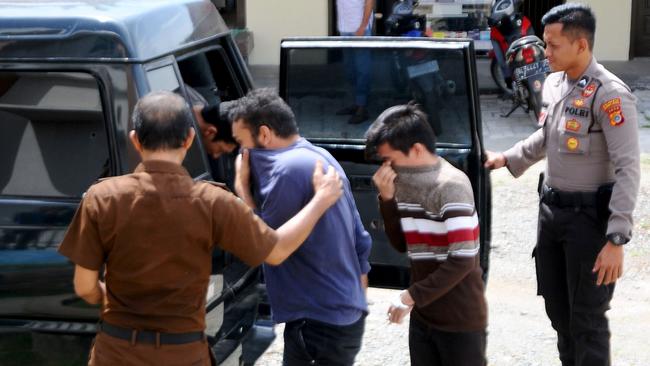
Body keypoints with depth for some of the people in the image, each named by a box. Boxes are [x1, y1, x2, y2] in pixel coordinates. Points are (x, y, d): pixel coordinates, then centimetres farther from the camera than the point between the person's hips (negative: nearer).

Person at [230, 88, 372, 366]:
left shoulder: (288, 169, -20)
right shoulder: (320, 157, 11)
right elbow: (360, 238, 14)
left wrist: (242, 184, -6)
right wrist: (357, 300, 20)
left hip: (320, 322, -10)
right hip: (343, 313, 10)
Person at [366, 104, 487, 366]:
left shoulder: (451, 185, -20)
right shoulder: (404, 182, 2)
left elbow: (463, 260, -23)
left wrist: (412, 296, -18)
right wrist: (387, 198, -6)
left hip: (460, 319, -7)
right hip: (422, 315, 7)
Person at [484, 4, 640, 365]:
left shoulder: (609, 94, -20)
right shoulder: (554, 83, 4)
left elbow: (628, 170, -23)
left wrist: (616, 239, -27)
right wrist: (508, 159, 18)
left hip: (589, 214, -8)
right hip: (551, 207, 8)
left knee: (587, 317, 1)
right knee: (557, 307, 19)